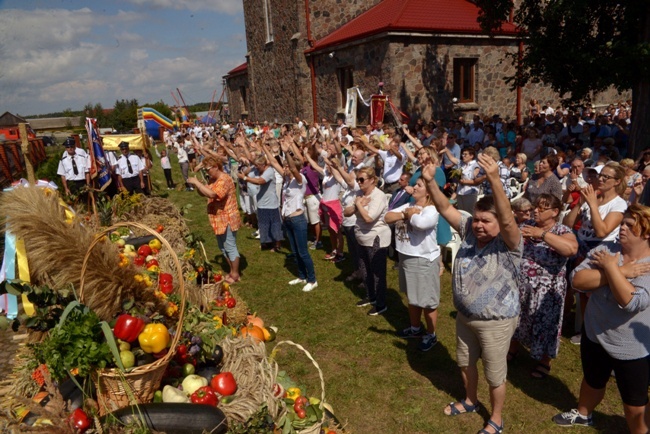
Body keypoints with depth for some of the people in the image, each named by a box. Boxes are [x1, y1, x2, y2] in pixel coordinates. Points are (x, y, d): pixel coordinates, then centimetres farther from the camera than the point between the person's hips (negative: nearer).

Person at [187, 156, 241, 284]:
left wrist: (196, 182, -26)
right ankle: (232, 272, 29)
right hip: (219, 220, 10)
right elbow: (204, 193, 13)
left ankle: (235, 275, 11)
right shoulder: (212, 180, 10)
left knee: (230, 247, -1)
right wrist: (197, 186, -8)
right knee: (223, 247, 17)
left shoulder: (224, 180, -21)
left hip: (227, 220, -10)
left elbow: (211, 194, -35)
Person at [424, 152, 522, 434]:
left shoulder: (508, 244, -24)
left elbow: (507, 219, -43)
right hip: (465, 316, 6)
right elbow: (445, 209, -13)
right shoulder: (469, 231, -8)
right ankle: (470, 401, 53)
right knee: (465, 363, 26)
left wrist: (495, 181, -57)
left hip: (495, 321, -6)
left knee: (495, 375, 14)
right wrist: (430, 181, -30)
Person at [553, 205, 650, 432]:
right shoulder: (607, 250, -10)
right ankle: (583, 413, 54)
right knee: (592, 381, 28)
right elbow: (577, 280, -20)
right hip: (594, 335, 4)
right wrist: (619, 272, -26)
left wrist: (610, 268, -27)